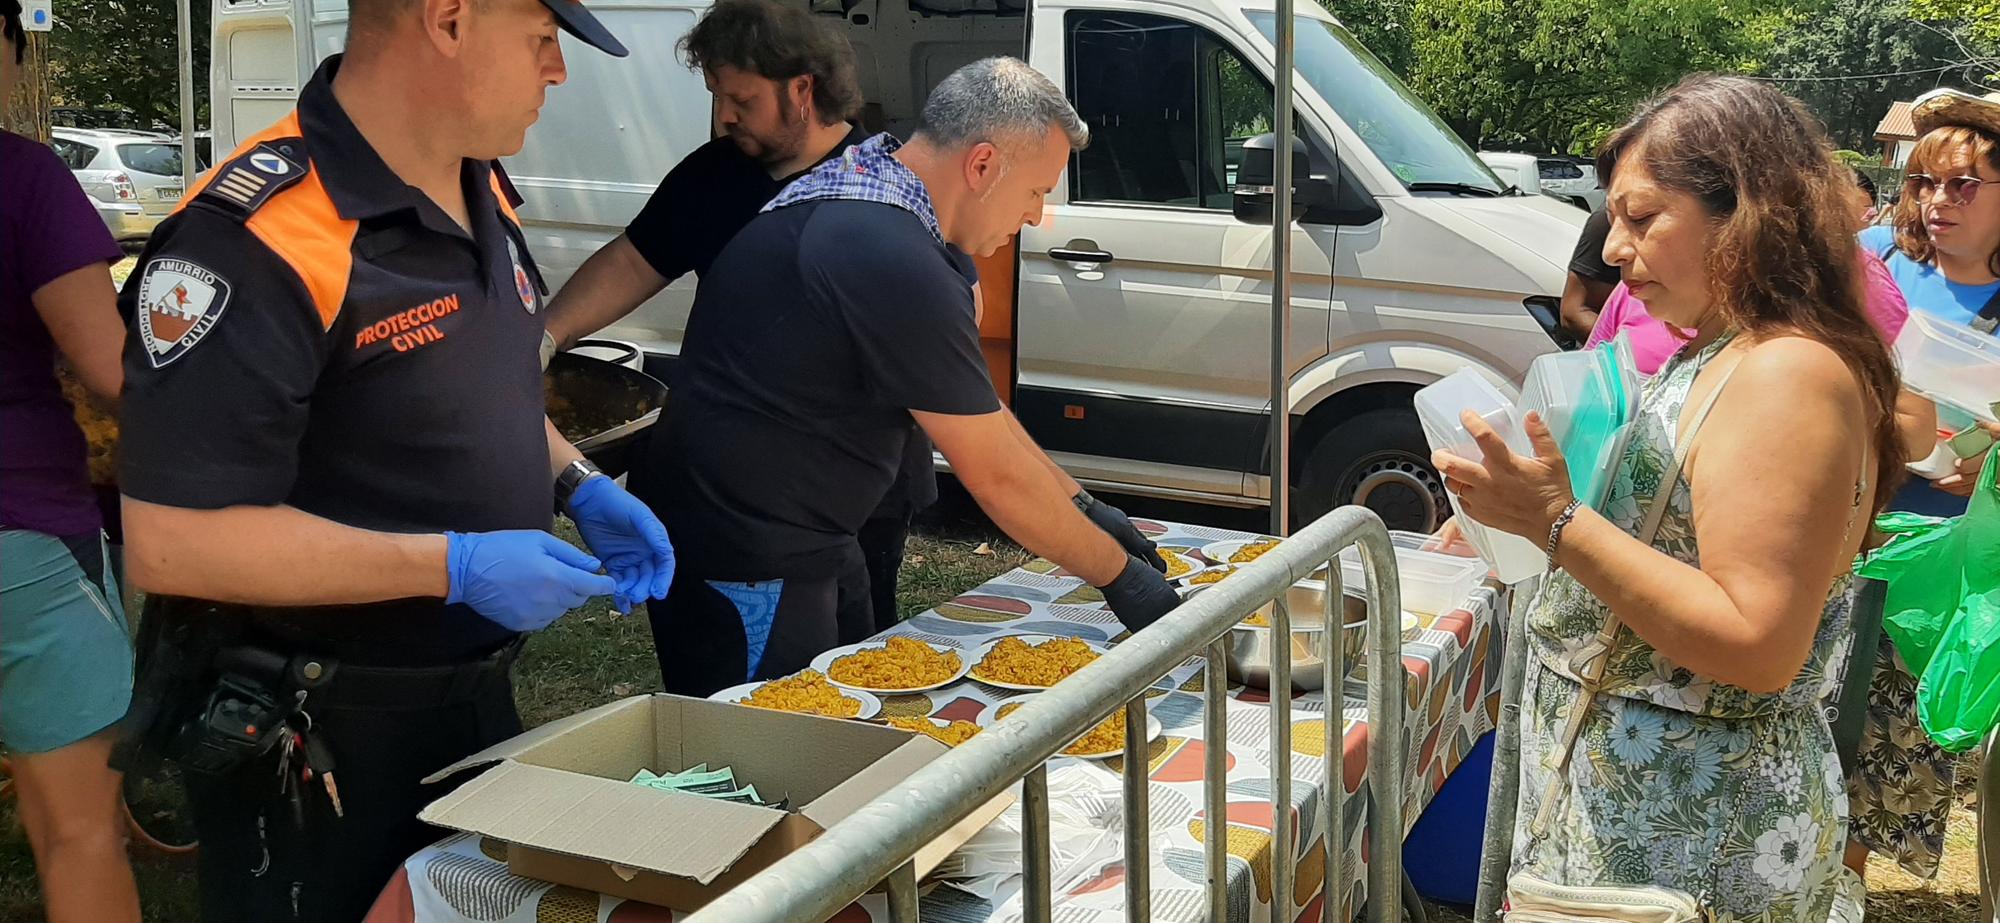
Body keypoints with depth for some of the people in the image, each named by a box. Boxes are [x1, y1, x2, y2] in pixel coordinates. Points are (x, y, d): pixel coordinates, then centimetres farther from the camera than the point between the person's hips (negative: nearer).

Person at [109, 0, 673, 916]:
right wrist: (452, 566, -28)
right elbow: (171, 540, -28)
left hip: (473, 692, 8)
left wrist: (580, 487, 0)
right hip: (310, 736, -8)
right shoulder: (257, 241, -27)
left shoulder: (480, 187, 1)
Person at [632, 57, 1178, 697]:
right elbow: (997, 475, -20)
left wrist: (1084, 508, 12)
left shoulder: (854, 191, 6)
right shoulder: (893, 261, -26)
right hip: (741, 565, -10)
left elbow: (974, 407, 13)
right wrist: (1120, 575, -7)